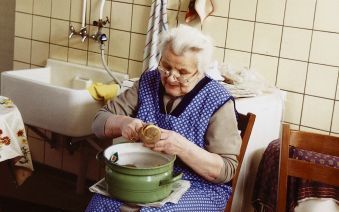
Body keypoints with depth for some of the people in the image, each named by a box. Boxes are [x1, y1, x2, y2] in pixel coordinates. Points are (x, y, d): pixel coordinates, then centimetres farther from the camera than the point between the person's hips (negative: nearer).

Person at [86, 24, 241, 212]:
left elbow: (226, 170, -14)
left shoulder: (217, 101, -10)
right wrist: (122, 124, -19)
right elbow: (99, 122, 4)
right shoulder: (148, 82, 3)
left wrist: (181, 147, -29)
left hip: (197, 187, -3)